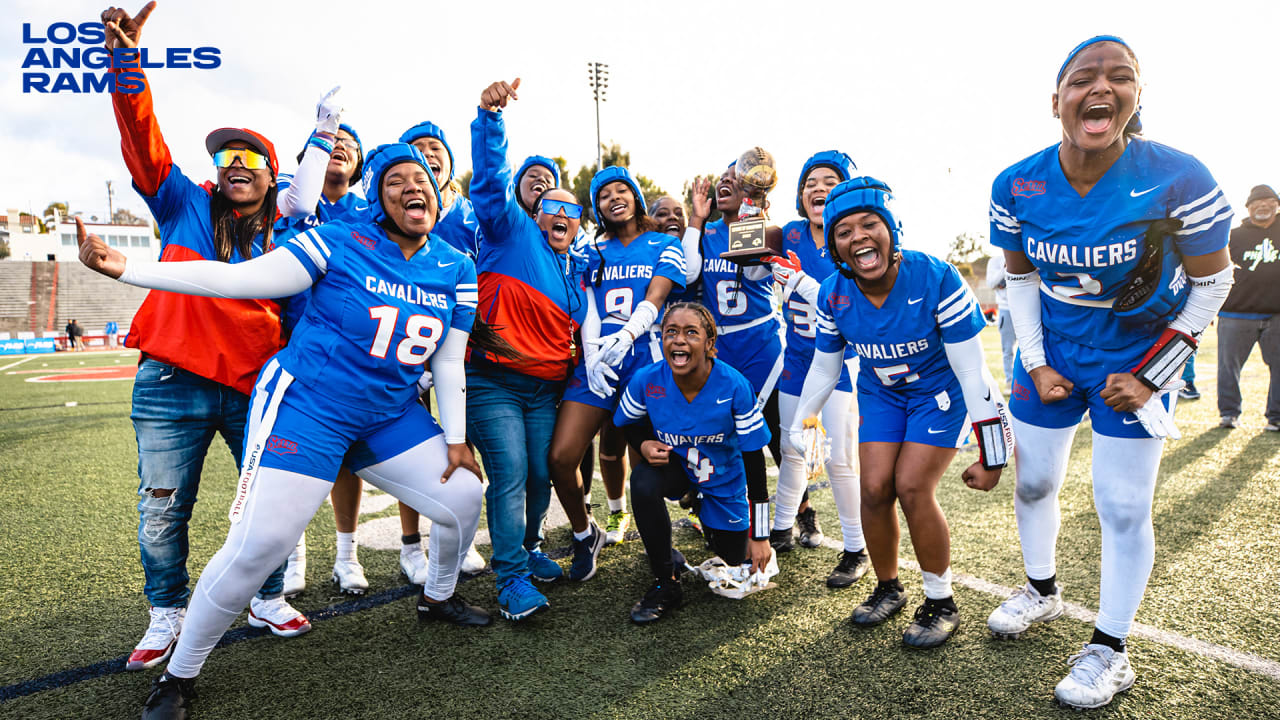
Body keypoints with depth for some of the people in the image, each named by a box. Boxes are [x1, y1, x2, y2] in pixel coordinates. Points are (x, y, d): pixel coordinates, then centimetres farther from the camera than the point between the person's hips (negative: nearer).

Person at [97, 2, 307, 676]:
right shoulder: (184, 206, 7)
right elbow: (145, 145, -7)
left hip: (257, 390, 1)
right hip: (173, 387, 0)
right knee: (162, 510, 7)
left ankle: (267, 600, 26)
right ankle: (168, 614, 28)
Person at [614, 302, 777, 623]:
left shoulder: (734, 386, -28)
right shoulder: (646, 380, -24)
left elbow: (754, 461, -19)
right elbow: (629, 423, 0)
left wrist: (760, 536, -16)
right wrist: (644, 445, -25)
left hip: (726, 475, 0)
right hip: (675, 462, 1)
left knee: (737, 563, 6)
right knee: (643, 481, -34)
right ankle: (666, 583, -14)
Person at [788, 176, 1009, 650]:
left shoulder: (936, 279, -30)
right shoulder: (834, 294, -17)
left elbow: (972, 371, -24)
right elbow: (823, 367, 0)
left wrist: (991, 455, -21)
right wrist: (797, 425, 5)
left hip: (940, 391, -4)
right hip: (880, 393, 4)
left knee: (912, 489, -14)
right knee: (874, 490, -4)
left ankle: (941, 602, 9)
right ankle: (888, 588, 22)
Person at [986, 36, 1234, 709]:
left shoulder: (1179, 180, -20)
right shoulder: (1017, 186, -12)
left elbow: (1211, 281, -7)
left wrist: (1152, 376, -11)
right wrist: (1034, 363, -4)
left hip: (1135, 358, -3)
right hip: (1051, 354, 3)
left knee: (1123, 509, 1)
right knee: (1033, 482, 14)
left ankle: (1110, 648, 21)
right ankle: (1043, 590, 41)